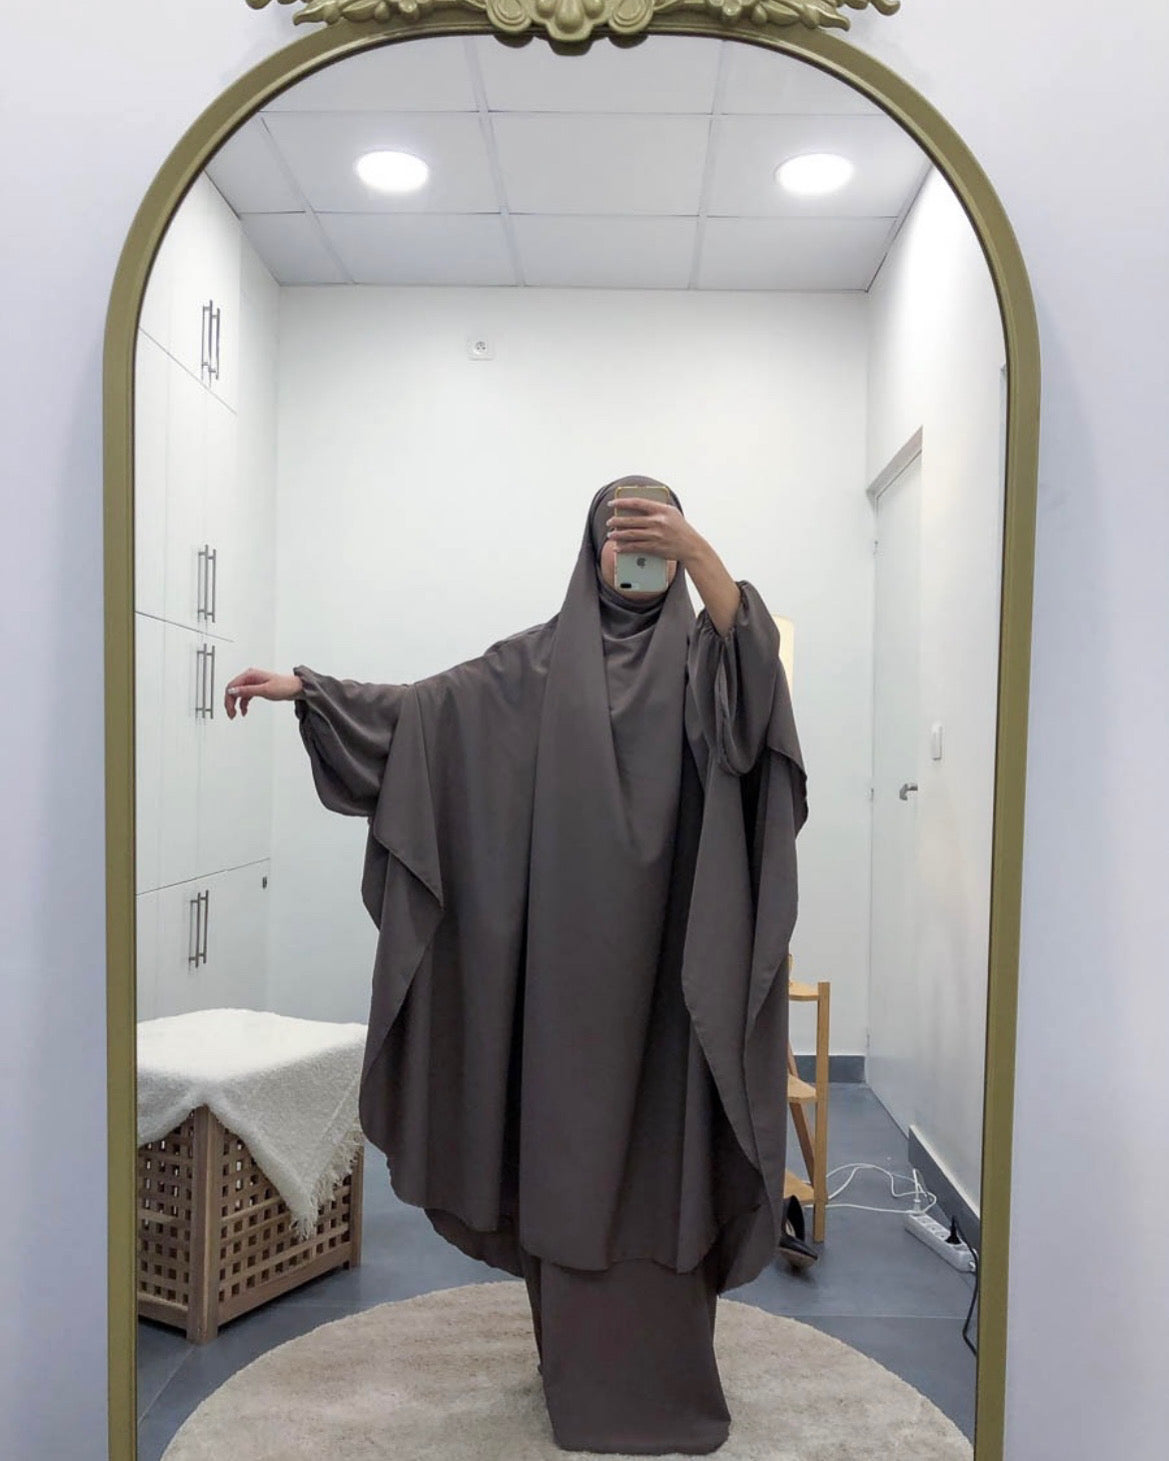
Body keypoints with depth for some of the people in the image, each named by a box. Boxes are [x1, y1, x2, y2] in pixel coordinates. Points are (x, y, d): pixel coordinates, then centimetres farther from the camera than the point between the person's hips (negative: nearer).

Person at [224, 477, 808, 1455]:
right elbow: (421, 705, 7)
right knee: (570, 1140, 8)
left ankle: (662, 1366, 16)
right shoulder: (540, 660, 10)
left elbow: (756, 652, -18)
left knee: (660, 1145, 2)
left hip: (666, 948, -1)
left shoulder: (697, 652, 5)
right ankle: (579, 1353, 26)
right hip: (567, 951, 2)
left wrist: (696, 547, -31)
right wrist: (306, 688, 1)